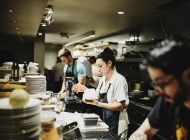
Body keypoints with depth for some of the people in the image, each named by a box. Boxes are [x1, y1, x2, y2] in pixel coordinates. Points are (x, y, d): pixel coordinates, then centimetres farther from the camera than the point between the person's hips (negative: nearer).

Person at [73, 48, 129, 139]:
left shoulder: (119, 80, -20)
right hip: (104, 120, 7)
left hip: (116, 123, -7)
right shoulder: (102, 79, 4)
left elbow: (120, 106, -23)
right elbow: (98, 96, 12)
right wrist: (85, 89, 1)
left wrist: (99, 104, -31)